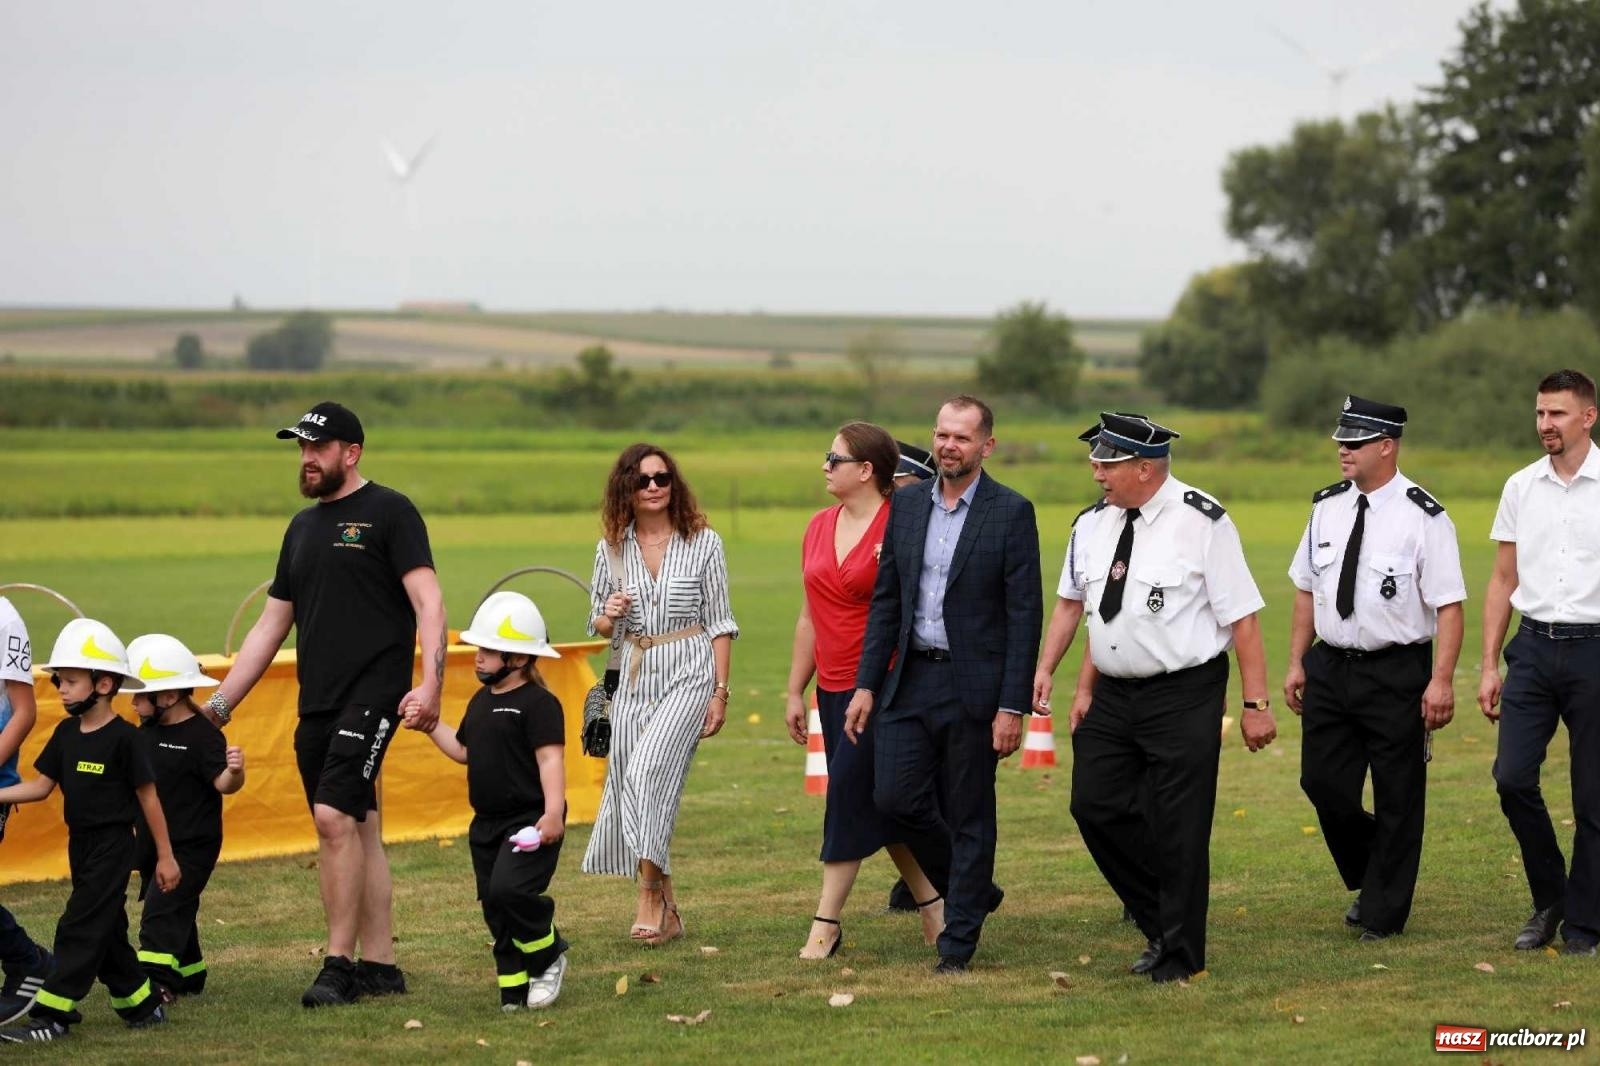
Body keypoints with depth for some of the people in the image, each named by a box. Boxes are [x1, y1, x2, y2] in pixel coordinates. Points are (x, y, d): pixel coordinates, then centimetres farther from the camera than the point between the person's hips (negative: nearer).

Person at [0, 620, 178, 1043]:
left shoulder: (123, 738, -13)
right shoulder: (66, 734, 7)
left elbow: (148, 797, -9)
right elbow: (41, 786, 6)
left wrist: (165, 855, -6)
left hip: (113, 844, -8)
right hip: (81, 844, 8)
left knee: (81, 926, -10)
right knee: (105, 929, 12)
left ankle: (51, 1015, -10)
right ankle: (142, 1004, 23)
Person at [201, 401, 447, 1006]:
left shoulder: (388, 512, -2)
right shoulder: (303, 527, 19)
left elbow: (429, 603, -10)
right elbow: (271, 624, 23)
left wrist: (430, 684, -23)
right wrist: (220, 704, 19)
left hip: (373, 694, -7)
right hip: (317, 702, 7)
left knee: (335, 817, -17)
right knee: (358, 830, 8)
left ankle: (338, 963, -12)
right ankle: (379, 967, 11)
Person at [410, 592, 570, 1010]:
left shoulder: (538, 703, -12)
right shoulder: (481, 701, 14)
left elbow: (551, 759, -19)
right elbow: (464, 750, 25)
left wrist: (553, 811, -28)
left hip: (529, 823, -9)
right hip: (487, 823, 9)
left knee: (508, 889, -23)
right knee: (496, 910, 6)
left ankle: (549, 956, -1)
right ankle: (514, 986, 13)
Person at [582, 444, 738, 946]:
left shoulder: (703, 542, -1)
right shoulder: (611, 549, 7)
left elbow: (720, 622, 1)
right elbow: (599, 625, 16)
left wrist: (720, 692, -4)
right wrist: (608, 615, -8)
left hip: (689, 671, -4)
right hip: (634, 677, 4)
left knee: (649, 769, -24)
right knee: (629, 788, 3)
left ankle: (651, 896, -21)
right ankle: (666, 912, 14)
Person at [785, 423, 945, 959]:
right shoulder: (820, 526, 11)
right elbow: (809, 617, 16)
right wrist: (795, 691, 16)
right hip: (833, 689, 7)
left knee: (849, 792, -8)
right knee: (881, 802, 10)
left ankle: (826, 924, -2)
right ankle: (931, 902, 22)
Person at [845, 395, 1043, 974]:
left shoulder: (1011, 513, -7)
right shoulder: (907, 504, 8)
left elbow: (1024, 615, -9)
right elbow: (886, 600, 11)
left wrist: (1013, 707, -13)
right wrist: (866, 684, 4)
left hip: (973, 684, -5)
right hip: (910, 678, 5)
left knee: (969, 817, 1)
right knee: (894, 796, -2)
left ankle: (958, 942, 11)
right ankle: (973, 887, 23)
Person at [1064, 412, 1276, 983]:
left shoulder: (1200, 522, -13)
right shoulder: (1100, 523, 7)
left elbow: (1242, 617, -12)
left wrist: (1256, 704, -13)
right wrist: (1085, 689, 13)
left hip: (1184, 698, -6)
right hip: (1113, 696, 7)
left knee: (1178, 828, -2)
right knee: (1097, 806, 2)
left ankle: (1180, 953, 13)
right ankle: (1159, 924, 21)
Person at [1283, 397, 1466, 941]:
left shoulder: (1422, 517, -12)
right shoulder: (1328, 508, 7)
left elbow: (1448, 605, -14)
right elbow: (1306, 588, 14)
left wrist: (1441, 681, -20)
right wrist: (1297, 663, 11)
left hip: (1397, 672, -5)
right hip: (1330, 667, 5)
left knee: (1398, 796, 4)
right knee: (1323, 783, 6)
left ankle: (1383, 915, 17)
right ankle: (1367, 882, 30)